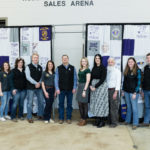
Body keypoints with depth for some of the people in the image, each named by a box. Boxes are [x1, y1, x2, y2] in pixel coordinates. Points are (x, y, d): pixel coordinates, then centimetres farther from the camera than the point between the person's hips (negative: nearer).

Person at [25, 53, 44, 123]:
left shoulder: (40, 67, 12)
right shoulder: (28, 67, -3)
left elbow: (41, 76, 11)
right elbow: (28, 77, -11)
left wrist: (39, 83, -7)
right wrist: (35, 83, -16)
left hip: (39, 87, 5)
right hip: (30, 87, -4)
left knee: (41, 101, 7)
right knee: (30, 102, 1)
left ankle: (40, 115, 24)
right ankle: (29, 117, 11)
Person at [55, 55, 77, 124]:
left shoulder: (72, 68, 2)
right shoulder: (58, 68, 1)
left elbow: (75, 78, 1)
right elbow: (56, 79, 1)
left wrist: (74, 88, -4)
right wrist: (57, 89, -5)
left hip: (70, 90, 0)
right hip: (61, 90, 0)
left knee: (69, 104, 8)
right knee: (61, 104, 6)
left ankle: (69, 118, 19)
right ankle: (61, 118, 17)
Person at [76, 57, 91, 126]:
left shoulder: (87, 70, -8)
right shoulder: (80, 70, 14)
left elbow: (87, 81, -13)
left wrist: (84, 90, -18)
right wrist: (78, 88, 8)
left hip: (84, 87, -7)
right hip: (79, 86, 7)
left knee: (84, 104, 1)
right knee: (80, 104, 10)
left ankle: (84, 120, 11)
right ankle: (81, 118, 21)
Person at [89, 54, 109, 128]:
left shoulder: (103, 68, -7)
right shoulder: (94, 68, 11)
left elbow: (103, 79, -13)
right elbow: (91, 78, 12)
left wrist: (95, 87, -15)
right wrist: (91, 85, -4)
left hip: (101, 86, -6)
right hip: (93, 87, 6)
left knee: (101, 103, -4)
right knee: (95, 103, 6)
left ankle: (102, 121, 6)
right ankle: (97, 119, 16)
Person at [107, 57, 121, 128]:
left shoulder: (117, 71, -2)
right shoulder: (106, 71, 11)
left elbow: (118, 82, -7)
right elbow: (104, 80, 11)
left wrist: (115, 92, -14)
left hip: (113, 90, -5)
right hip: (107, 90, 5)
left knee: (114, 107, -3)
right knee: (108, 106, 8)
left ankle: (114, 122, 4)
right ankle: (109, 121, 17)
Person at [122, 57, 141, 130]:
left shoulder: (137, 70, -7)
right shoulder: (126, 71, 9)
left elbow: (138, 82, -9)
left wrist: (135, 93, -13)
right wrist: (123, 90, 10)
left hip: (133, 92, -5)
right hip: (126, 91, 5)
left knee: (134, 108, -1)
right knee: (128, 107, 15)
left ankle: (135, 123, 8)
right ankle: (127, 120, 28)